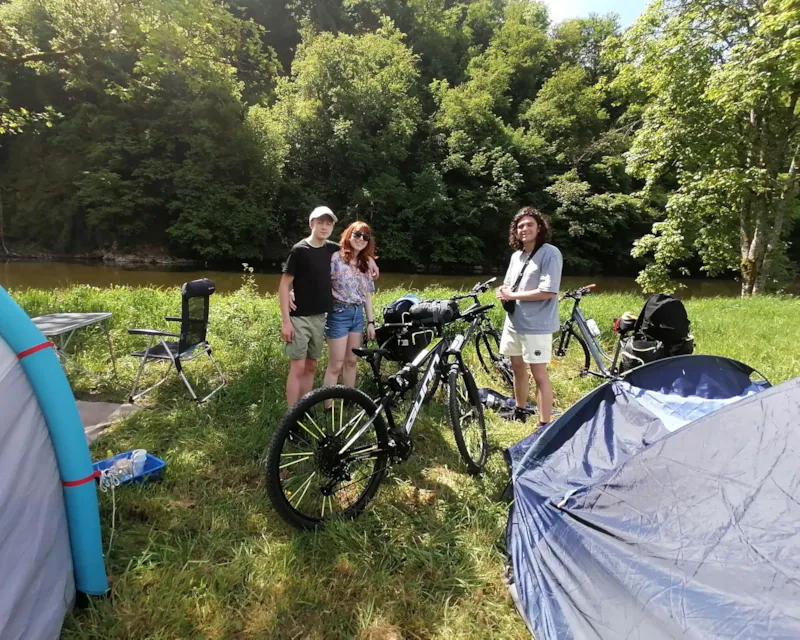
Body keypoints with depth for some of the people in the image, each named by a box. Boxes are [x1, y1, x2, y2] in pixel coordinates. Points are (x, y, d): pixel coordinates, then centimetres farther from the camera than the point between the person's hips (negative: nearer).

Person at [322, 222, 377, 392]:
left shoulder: (365, 265, 11)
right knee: (336, 365, -3)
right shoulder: (336, 257, -9)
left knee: (352, 361, 14)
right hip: (339, 314, -6)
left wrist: (371, 322, 9)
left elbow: (367, 295, 12)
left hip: (358, 314, 6)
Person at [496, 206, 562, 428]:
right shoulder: (516, 255, 12)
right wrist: (503, 292, -6)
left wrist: (512, 296, -16)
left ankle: (545, 425, 7)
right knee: (518, 367, 19)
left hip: (536, 325, -8)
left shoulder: (550, 254, -13)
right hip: (513, 321, 8)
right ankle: (519, 412, 36)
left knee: (539, 374, -3)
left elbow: (548, 292, -21)